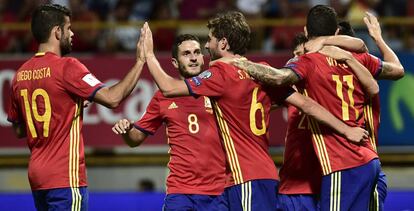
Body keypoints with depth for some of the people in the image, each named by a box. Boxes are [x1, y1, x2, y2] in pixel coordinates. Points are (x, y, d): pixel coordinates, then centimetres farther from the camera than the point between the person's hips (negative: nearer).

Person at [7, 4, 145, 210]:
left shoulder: (21, 74, 10)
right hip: (65, 177, -8)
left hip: (37, 175, 8)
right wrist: (140, 62, -6)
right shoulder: (66, 67, -11)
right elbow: (112, 98, -16)